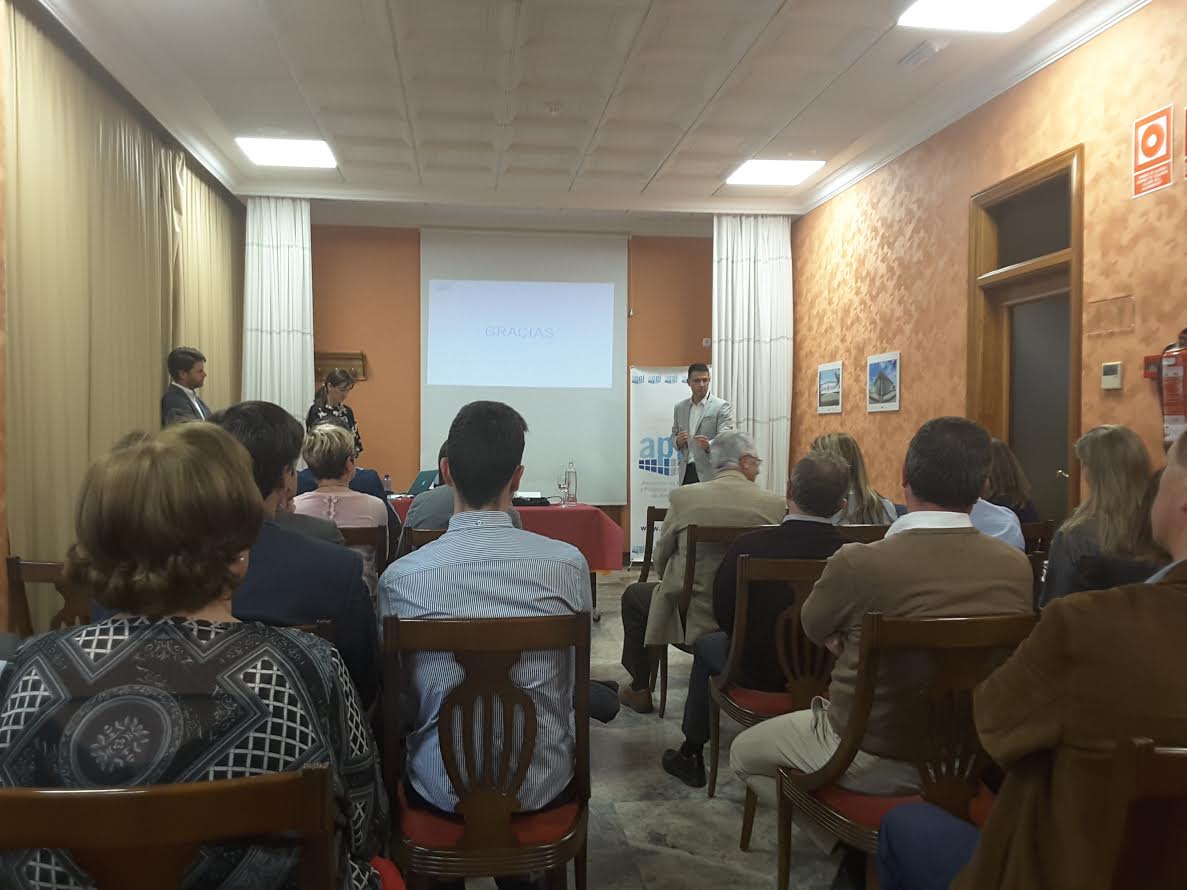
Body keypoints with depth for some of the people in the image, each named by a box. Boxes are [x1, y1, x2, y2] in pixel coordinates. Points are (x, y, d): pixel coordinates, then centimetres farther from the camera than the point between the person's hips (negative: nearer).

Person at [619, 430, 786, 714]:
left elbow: (661, 558, 0)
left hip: (692, 619, -2)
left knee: (633, 595, 25)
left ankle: (640, 690, 31)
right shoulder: (776, 504, -10)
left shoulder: (683, 497, -12)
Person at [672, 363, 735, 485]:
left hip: (710, 474, -4)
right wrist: (678, 441, -3)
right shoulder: (680, 407, 13)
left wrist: (708, 445, -31)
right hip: (685, 472, 4)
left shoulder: (722, 406, -3)